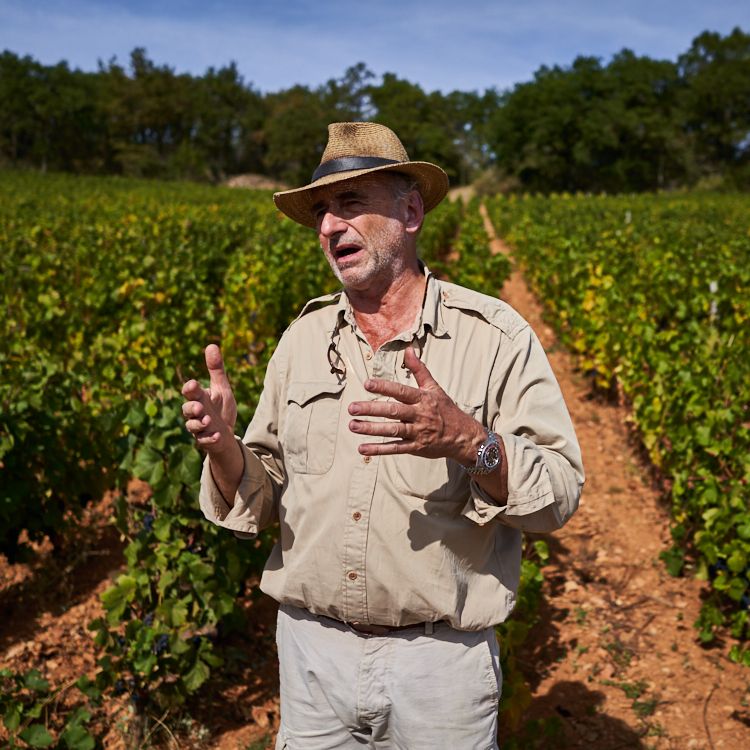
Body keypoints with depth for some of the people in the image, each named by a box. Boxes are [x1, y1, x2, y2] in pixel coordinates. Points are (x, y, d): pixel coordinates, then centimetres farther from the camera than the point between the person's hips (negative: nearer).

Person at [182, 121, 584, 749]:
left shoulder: (497, 337, -9)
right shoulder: (302, 339, 3)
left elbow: (561, 493, -12)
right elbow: (263, 500, 6)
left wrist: (468, 442, -30)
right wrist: (221, 444, -15)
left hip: (441, 660, -3)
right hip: (312, 647, 4)